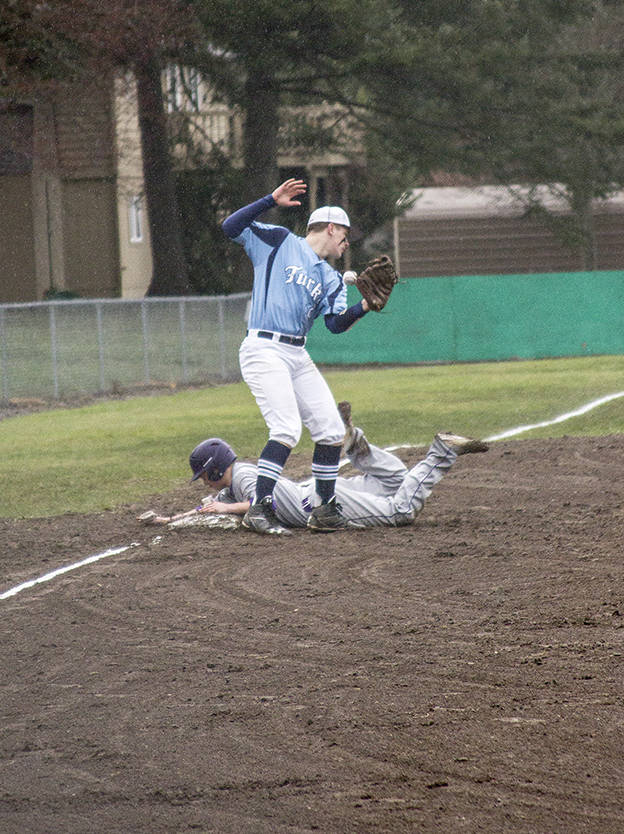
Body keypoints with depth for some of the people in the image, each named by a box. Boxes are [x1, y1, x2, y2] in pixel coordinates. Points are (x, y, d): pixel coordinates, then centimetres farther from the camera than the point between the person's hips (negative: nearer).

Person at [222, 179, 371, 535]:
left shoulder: (331, 279, 19)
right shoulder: (279, 242, 4)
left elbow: (336, 323, 3)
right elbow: (232, 227, -6)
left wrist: (362, 308, -15)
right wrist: (272, 200, -14)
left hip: (298, 356, 7)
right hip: (264, 350, -7)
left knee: (331, 430, 3)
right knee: (287, 429, -20)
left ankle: (326, 509, 14)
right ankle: (259, 509, -17)